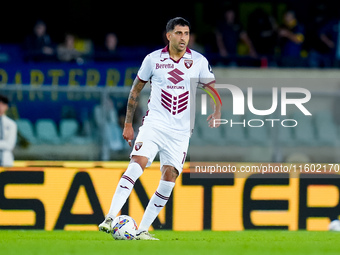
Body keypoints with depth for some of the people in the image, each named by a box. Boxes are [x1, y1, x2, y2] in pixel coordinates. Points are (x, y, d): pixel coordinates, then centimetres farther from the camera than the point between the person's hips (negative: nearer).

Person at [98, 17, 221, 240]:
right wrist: (128, 124, 10)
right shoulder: (153, 59, 3)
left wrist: (216, 113, -15)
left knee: (169, 178, -7)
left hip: (181, 131, 2)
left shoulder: (199, 61, 3)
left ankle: (143, 230, 1)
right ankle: (110, 218, -26)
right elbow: (136, 90, 12)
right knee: (137, 163, -22)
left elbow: (214, 90, 6)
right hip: (154, 123, -2)